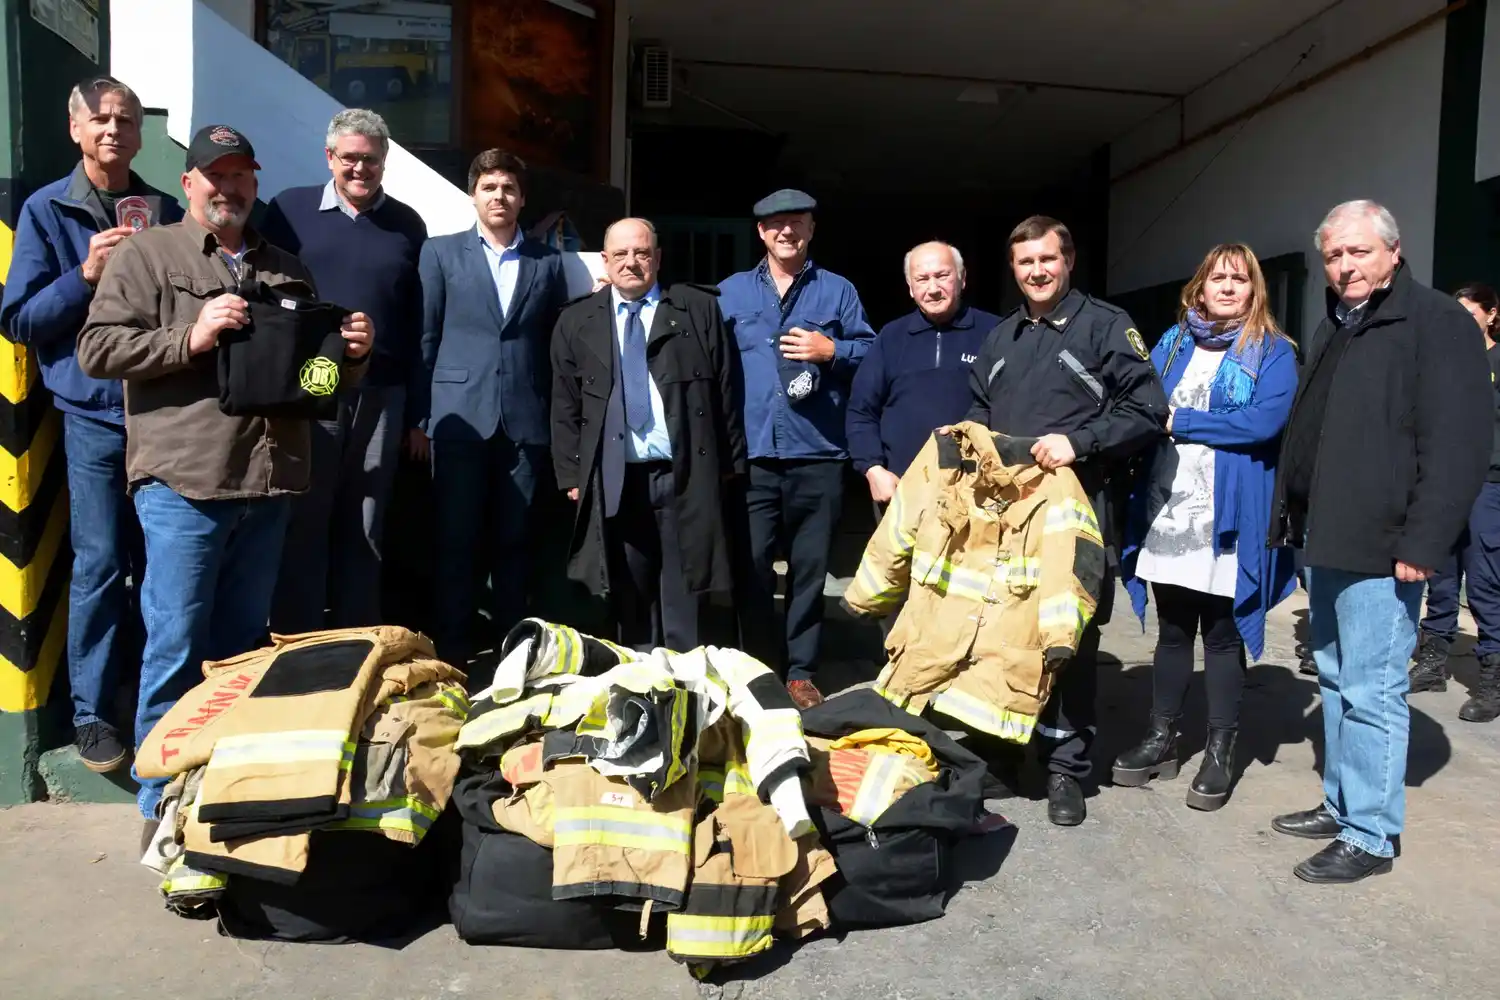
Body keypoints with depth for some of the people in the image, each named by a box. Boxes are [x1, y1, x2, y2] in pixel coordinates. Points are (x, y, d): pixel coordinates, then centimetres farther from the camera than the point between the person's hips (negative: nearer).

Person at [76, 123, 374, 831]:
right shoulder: (146, 254, 5)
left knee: (243, 645, 13)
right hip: (183, 481, -4)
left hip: (269, 483, 5)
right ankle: (163, 804, 13)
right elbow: (97, 349, -5)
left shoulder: (285, 268, 20)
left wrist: (352, 352, 4)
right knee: (176, 647, -1)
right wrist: (190, 336, -16)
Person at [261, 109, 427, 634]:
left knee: (364, 531, 8)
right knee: (302, 525, 2)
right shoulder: (290, 209, 6)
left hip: (382, 396, 2)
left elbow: (417, 316, 9)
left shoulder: (406, 224, 11)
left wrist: (418, 407, 4)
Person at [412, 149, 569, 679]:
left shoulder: (548, 262, 12)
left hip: (525, 422, 1)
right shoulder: (440, 252, 9)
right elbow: (425, 338, 5)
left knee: (515, 540, 6)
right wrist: (419, 418, 0)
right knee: (456, 539, 2)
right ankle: (452, 653, 11)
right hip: (459, 417, -1)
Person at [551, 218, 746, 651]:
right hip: (613, 481, 2)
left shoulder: (700, 309, 7)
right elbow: (565, 407, 10)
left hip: (687, 477, -1)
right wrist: (572, 475, 3)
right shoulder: (577, 321, 12)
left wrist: (730, 465, 1)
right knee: (630, 606, 8)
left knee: (685, 602, 4)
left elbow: (726, 392, 5)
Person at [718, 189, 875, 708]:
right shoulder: (730, 292, 13)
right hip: (750, 454, 1)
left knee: (809, 568, 5)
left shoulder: (838, 291, 11)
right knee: (751, 567, 0)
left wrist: (830, 350, -9)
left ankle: (801, 672, 17)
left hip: (817, 455, 0)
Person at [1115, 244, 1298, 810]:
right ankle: (1161, 740, 24)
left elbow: (1265, 421, -15)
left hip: (1229, 517, -3)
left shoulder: (1273, 352, 0)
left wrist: (1179, 421, -12)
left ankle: (1220, 754, 17)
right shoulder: (1172, 343, 14)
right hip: (1167, 512, 4)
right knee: (1172, 631, 13)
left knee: (1222, 635, 5)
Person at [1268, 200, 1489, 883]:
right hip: (1325, 539, 9)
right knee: (1335, 679, 16)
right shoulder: (1332, 328, 19)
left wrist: (1423, 542, -20)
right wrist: (1290, 517, 19)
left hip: (1379, 546, -9)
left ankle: (1370, 835, 7)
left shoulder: (1436, 322, -7)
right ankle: (1339, 803, 28)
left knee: (1370, 691, -4)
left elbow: (1457, 443, -15)